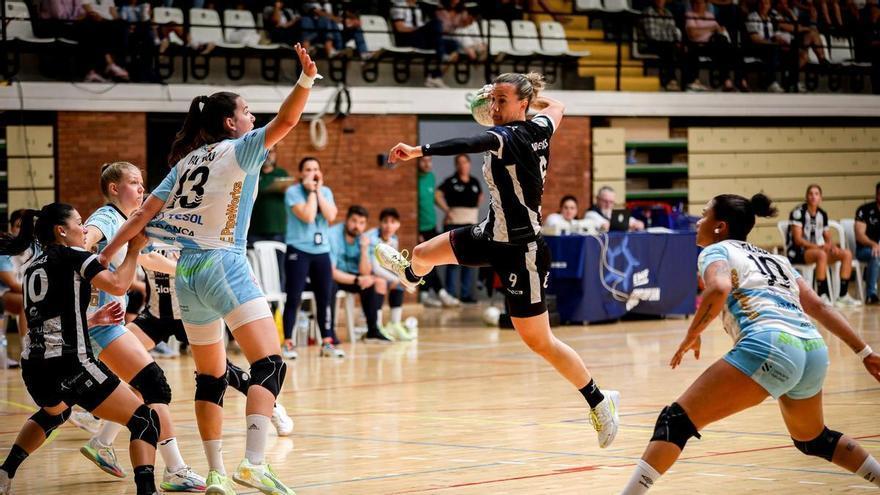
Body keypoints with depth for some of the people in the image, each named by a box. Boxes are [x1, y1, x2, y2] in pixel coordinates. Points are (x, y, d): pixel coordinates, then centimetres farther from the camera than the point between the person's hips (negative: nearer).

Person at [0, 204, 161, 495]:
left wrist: (94, 319, 29)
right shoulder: (72, 256, -1)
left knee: (53, 413, 42)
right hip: (70, 366, -8)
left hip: (33, 370, 8)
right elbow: (117, 285, -14)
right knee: (145, 421, -4)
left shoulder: (33, 267, 20)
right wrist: (134, 249, 0)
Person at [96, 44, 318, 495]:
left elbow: (144, 214, 15)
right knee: (269, 365, -13)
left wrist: (105, 255, 19)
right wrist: (306, 80, -24)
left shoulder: (186, 161, 17)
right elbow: (285, 121, -16)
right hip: (223, 266, -7)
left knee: (210, 378, 15)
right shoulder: (239, 150, 0)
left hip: (185, 272, 7)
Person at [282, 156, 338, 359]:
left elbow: (330, 216, -8)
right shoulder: (293, 192, -6)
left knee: (325, 298, 5)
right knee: (294, 298, -5)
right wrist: (311, 191, -12)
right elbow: (307, 216, -20)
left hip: (322, 251, 5)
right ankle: (287, 344, 1)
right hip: (298, 250, -5)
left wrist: (318, 191, -7)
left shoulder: (326, 192, 10)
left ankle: (327, 342, 13)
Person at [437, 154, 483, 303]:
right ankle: (451, 294, -1)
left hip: (471, 224, 6)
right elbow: (438, 195, -13)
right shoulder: (451, 181, -5)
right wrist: (447, 210, -17)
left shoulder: (474, 182, 11)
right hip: (454, 224, -6)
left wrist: (475, 210, 14)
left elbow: (480, 196, 28)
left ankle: (466, 294, 15)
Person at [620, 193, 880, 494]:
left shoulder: (716, 250, 12)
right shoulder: (774, 258, 31)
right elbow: (818, 307, 26)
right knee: (813, 440, 35)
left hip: (769, 347, -7)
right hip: (814, 351, 7)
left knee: (675, 421, -6)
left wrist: (691, 337, -1)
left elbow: (718, 289, -11)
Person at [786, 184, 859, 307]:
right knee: (821, 254, -37)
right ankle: (823, 296, -35)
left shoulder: (822, 214, 11)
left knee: (847, 254, -10)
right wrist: (818, 247, -27)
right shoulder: (799, 212, -11)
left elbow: (828, 237, 15)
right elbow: (797, 239, -17)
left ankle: (843, 295, -13)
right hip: (797, 253, -7)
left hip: (817, 249, 7)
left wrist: (833, 246, -10)